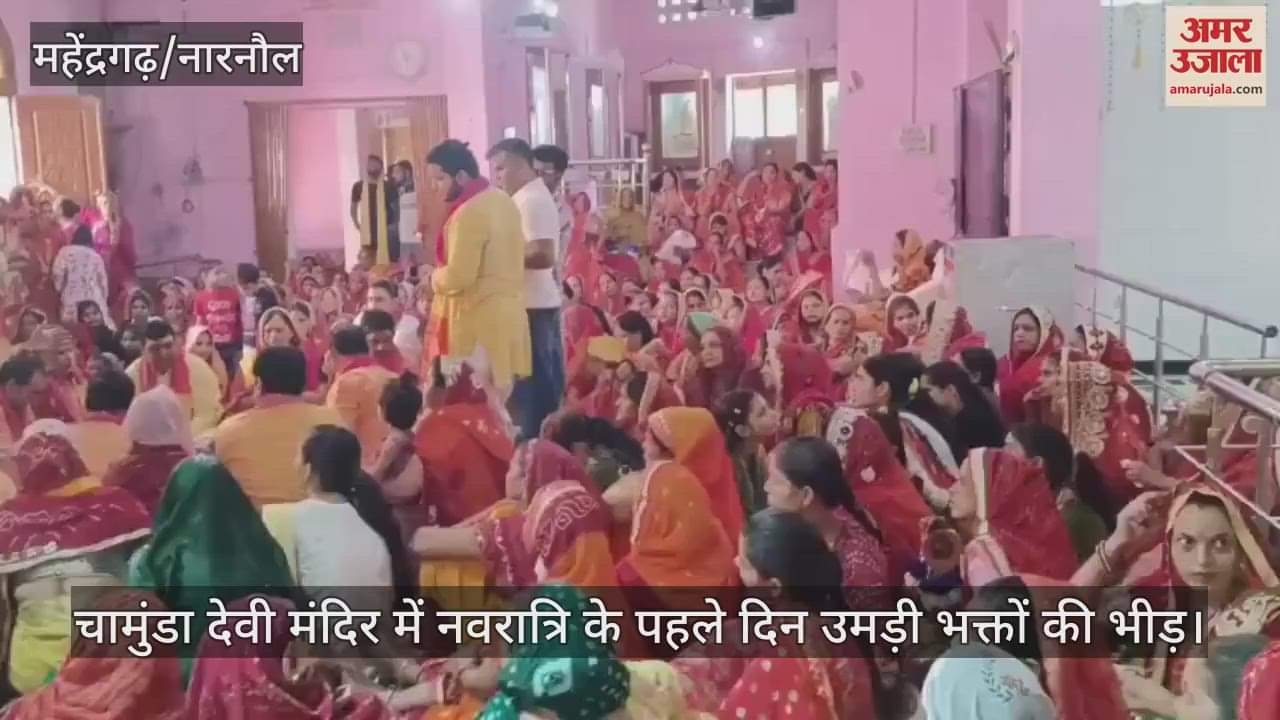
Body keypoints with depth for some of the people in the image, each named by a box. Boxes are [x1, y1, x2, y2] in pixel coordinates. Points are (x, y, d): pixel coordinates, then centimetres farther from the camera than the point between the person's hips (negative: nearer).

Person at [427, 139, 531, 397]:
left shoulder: (468, 213, -19)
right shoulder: (503, 200, 9)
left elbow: (458, 277, -23)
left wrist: (436, 276, -3)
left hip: (480, 318, -9)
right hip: (508, 310, 9)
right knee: (502, 396, 13)